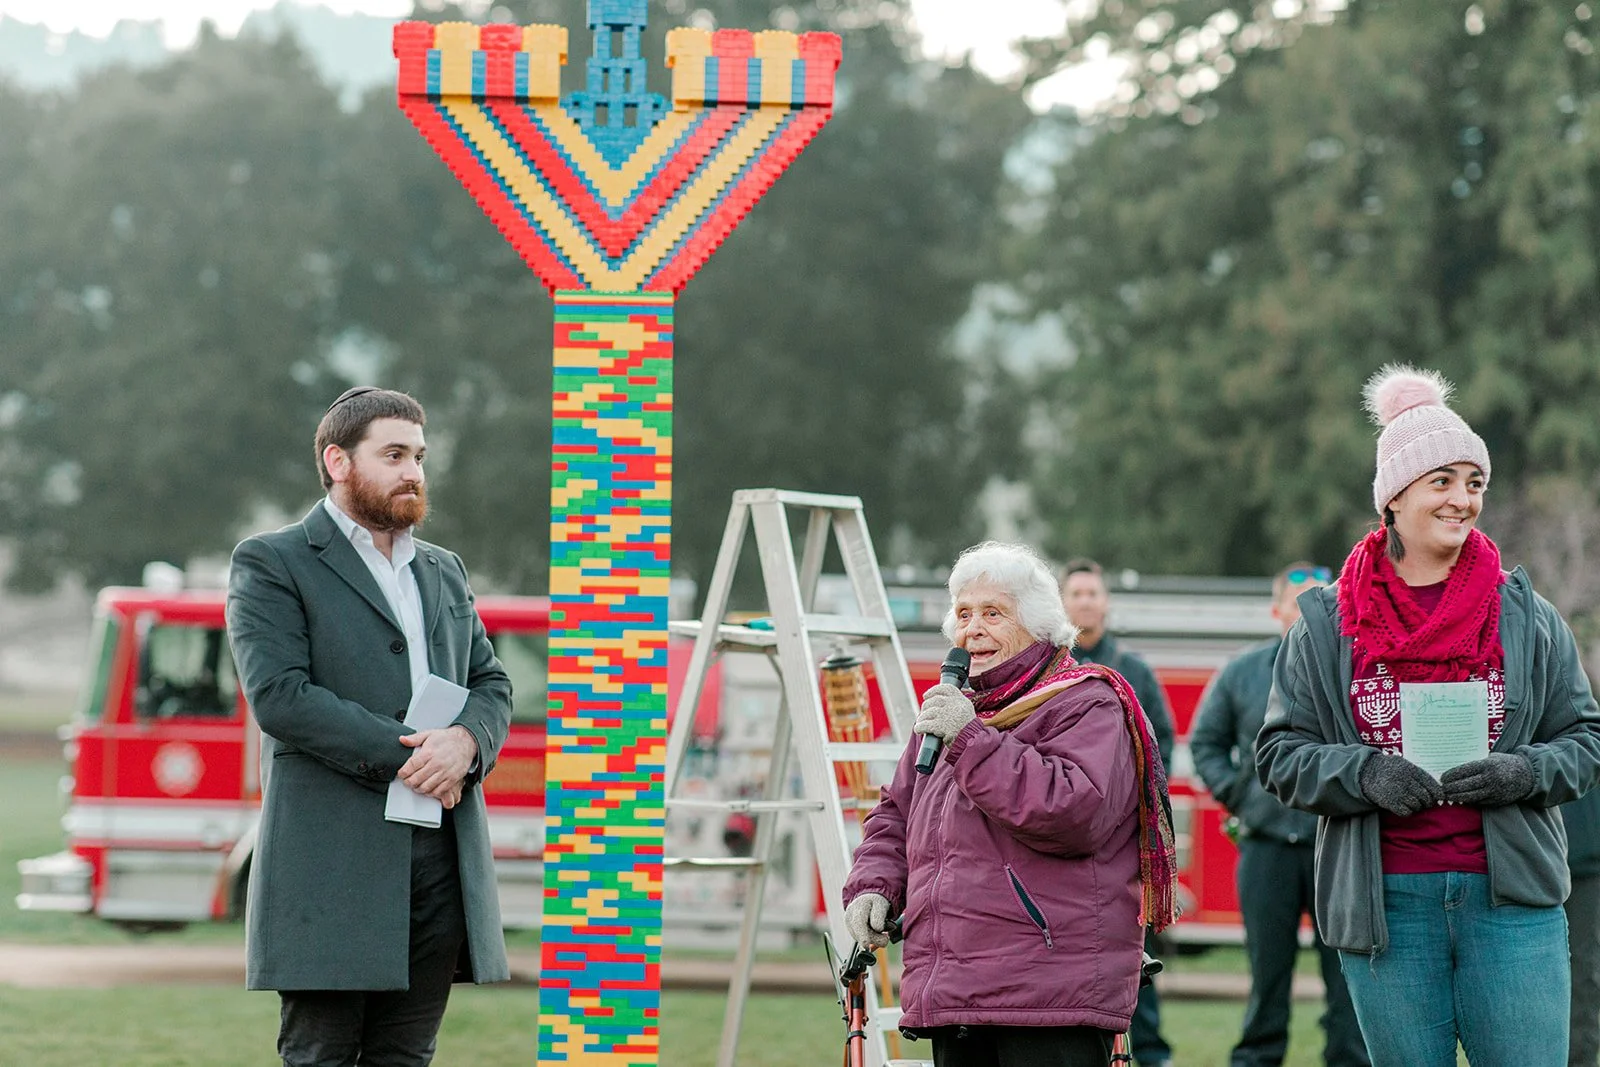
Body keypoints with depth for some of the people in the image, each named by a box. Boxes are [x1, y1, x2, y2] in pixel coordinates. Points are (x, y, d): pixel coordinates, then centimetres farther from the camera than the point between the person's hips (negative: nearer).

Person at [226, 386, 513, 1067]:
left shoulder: (444, 570, 22)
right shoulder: (272, 564, 1)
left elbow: (491, 684, 17)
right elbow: (278, 693, -11)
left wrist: (467, 741, -8)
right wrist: (403, 756, -14)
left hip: (443, 853, 6)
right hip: (332, 853, -6)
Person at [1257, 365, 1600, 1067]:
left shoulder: (1527, 616, 7)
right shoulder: (1325, 624, 6)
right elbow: (1281, 755, 5)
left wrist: (1523, 772, -11)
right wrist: (1365, 774, -14)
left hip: (1508, 897, 0)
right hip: (1384, 900, 0)